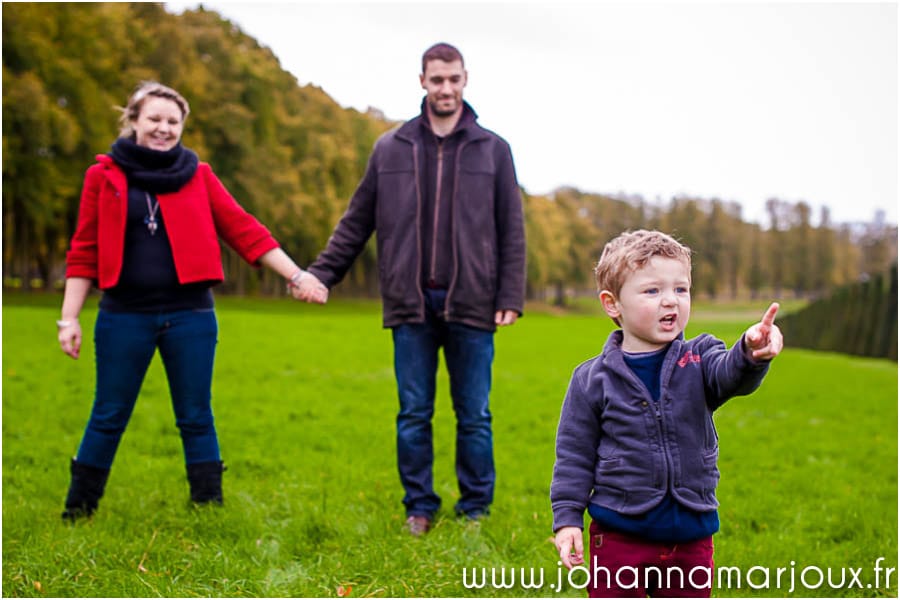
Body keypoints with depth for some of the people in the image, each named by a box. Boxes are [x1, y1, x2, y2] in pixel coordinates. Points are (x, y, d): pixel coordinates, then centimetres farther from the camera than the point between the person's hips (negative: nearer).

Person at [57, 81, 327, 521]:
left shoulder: (198, 175, 6)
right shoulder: (104, 176, 4)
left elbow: (243, 230, 2)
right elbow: (84, 251, 3)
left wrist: (296, 275, -5)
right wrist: (69, 319, -2)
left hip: (190, 315, 1)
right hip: (124, 317, -1)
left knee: (195, 419, 7)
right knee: (108, 418, 7)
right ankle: (77, 512, 22)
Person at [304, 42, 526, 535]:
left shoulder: (493, 150, 6)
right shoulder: (390, 148, 8)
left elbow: (512, 232, 4)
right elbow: (356, 222, 11)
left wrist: (510, 297, -3)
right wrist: (320, 273, 3)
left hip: (470, 306, -1)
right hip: (411, 306, 1)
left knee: (473, 414, 7)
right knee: (413, 413, 7)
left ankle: (476, 509, 20)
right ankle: (419, 507, 20)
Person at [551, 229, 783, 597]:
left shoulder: (697, 362, -1)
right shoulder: (593, 380, -6)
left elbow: (732, 374, -24)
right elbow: (575, 455, 0)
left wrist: (752, 351, -46)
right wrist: (567, 519, -5)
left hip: (691, 537, 3)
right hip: (619, 535, -2)